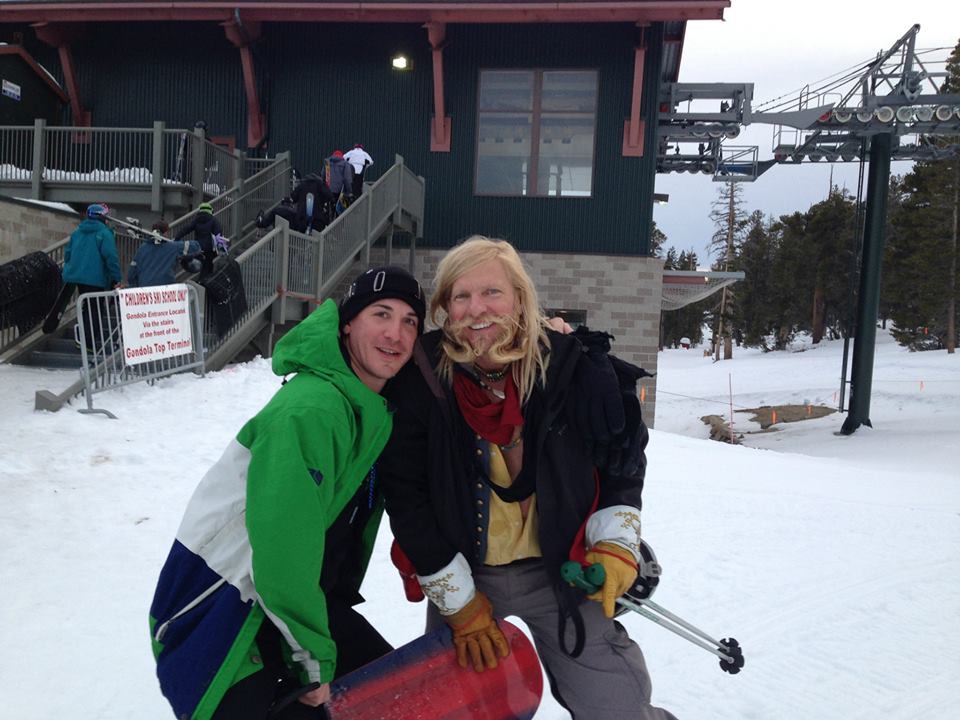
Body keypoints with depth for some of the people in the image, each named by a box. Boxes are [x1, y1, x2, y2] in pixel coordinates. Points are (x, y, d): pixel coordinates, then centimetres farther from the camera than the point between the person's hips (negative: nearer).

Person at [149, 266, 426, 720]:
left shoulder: (377, 409, 0)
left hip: (297, 593, 8)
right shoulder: (309, 410, -28)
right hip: (221, 609, -8)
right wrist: (314, 660, -19)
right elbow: (284, 543, -28)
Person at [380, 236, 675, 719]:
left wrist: (615, 545, -6)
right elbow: (406, 497, -9)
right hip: (462, 576, 1)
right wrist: (460, 606, -7)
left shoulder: (573, 364, -14)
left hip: (560, 569, 0)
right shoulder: (420, 380, -15)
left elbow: (621, 453, 2)